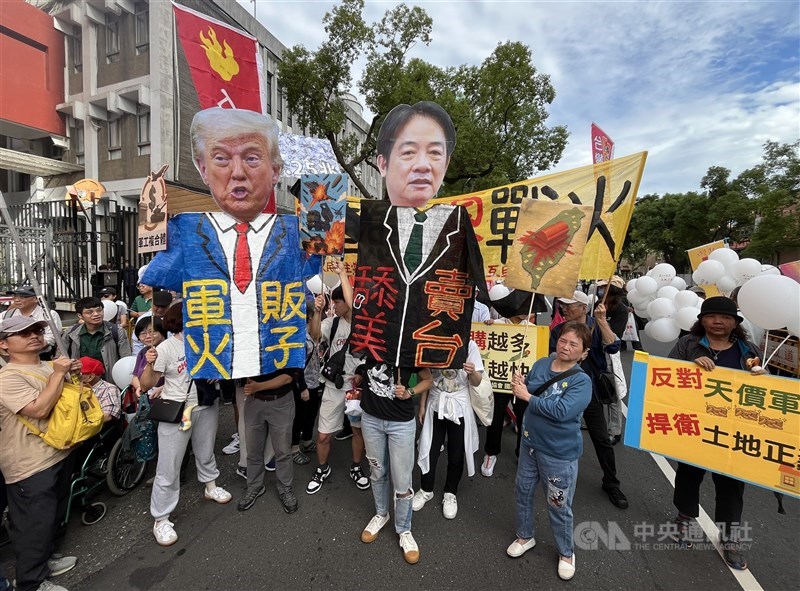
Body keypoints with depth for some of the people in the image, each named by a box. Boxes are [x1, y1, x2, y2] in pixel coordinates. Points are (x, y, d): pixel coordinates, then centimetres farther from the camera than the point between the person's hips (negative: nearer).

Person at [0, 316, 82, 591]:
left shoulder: (50, 367, 5)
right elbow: (39, 409, -30)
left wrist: (74, 375, 0)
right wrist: (59, 374, -23)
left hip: (59, 454, 8)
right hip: (31, 465, -8)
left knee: (54, 516, 23)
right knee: (34, 524, 5)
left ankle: (44, 560, 42)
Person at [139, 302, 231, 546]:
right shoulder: (165, 348, -15)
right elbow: (146, 385, -12)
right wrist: (149, 365, -29)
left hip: (206, 407, 4)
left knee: (206, 453, 25)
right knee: (169, 468, 3)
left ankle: (210, 487, 48)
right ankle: (160, 519, 19)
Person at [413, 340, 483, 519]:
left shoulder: (470, 345, -12)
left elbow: (476, 382, -8)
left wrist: (473, 372, -31)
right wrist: (422, 406, 6)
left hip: (459, 408, -1)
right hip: (435, 405, 2)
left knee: (456, 454, 12)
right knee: (429, 450, 12)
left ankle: (451, 493, 34)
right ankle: (426, 489, 35)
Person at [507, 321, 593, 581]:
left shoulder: (582, 381, -19)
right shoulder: (542, 364, -3)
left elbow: (562, 411, -31)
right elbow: (528, 391, 1)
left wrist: (527, 396, -25)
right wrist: (520, 383, -22)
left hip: (559, 454, -5)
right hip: (530, 443, 5)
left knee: (558, 506, 12)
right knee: (522, 492, 20)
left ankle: (566, 553, 39)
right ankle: (525, 536, 46)